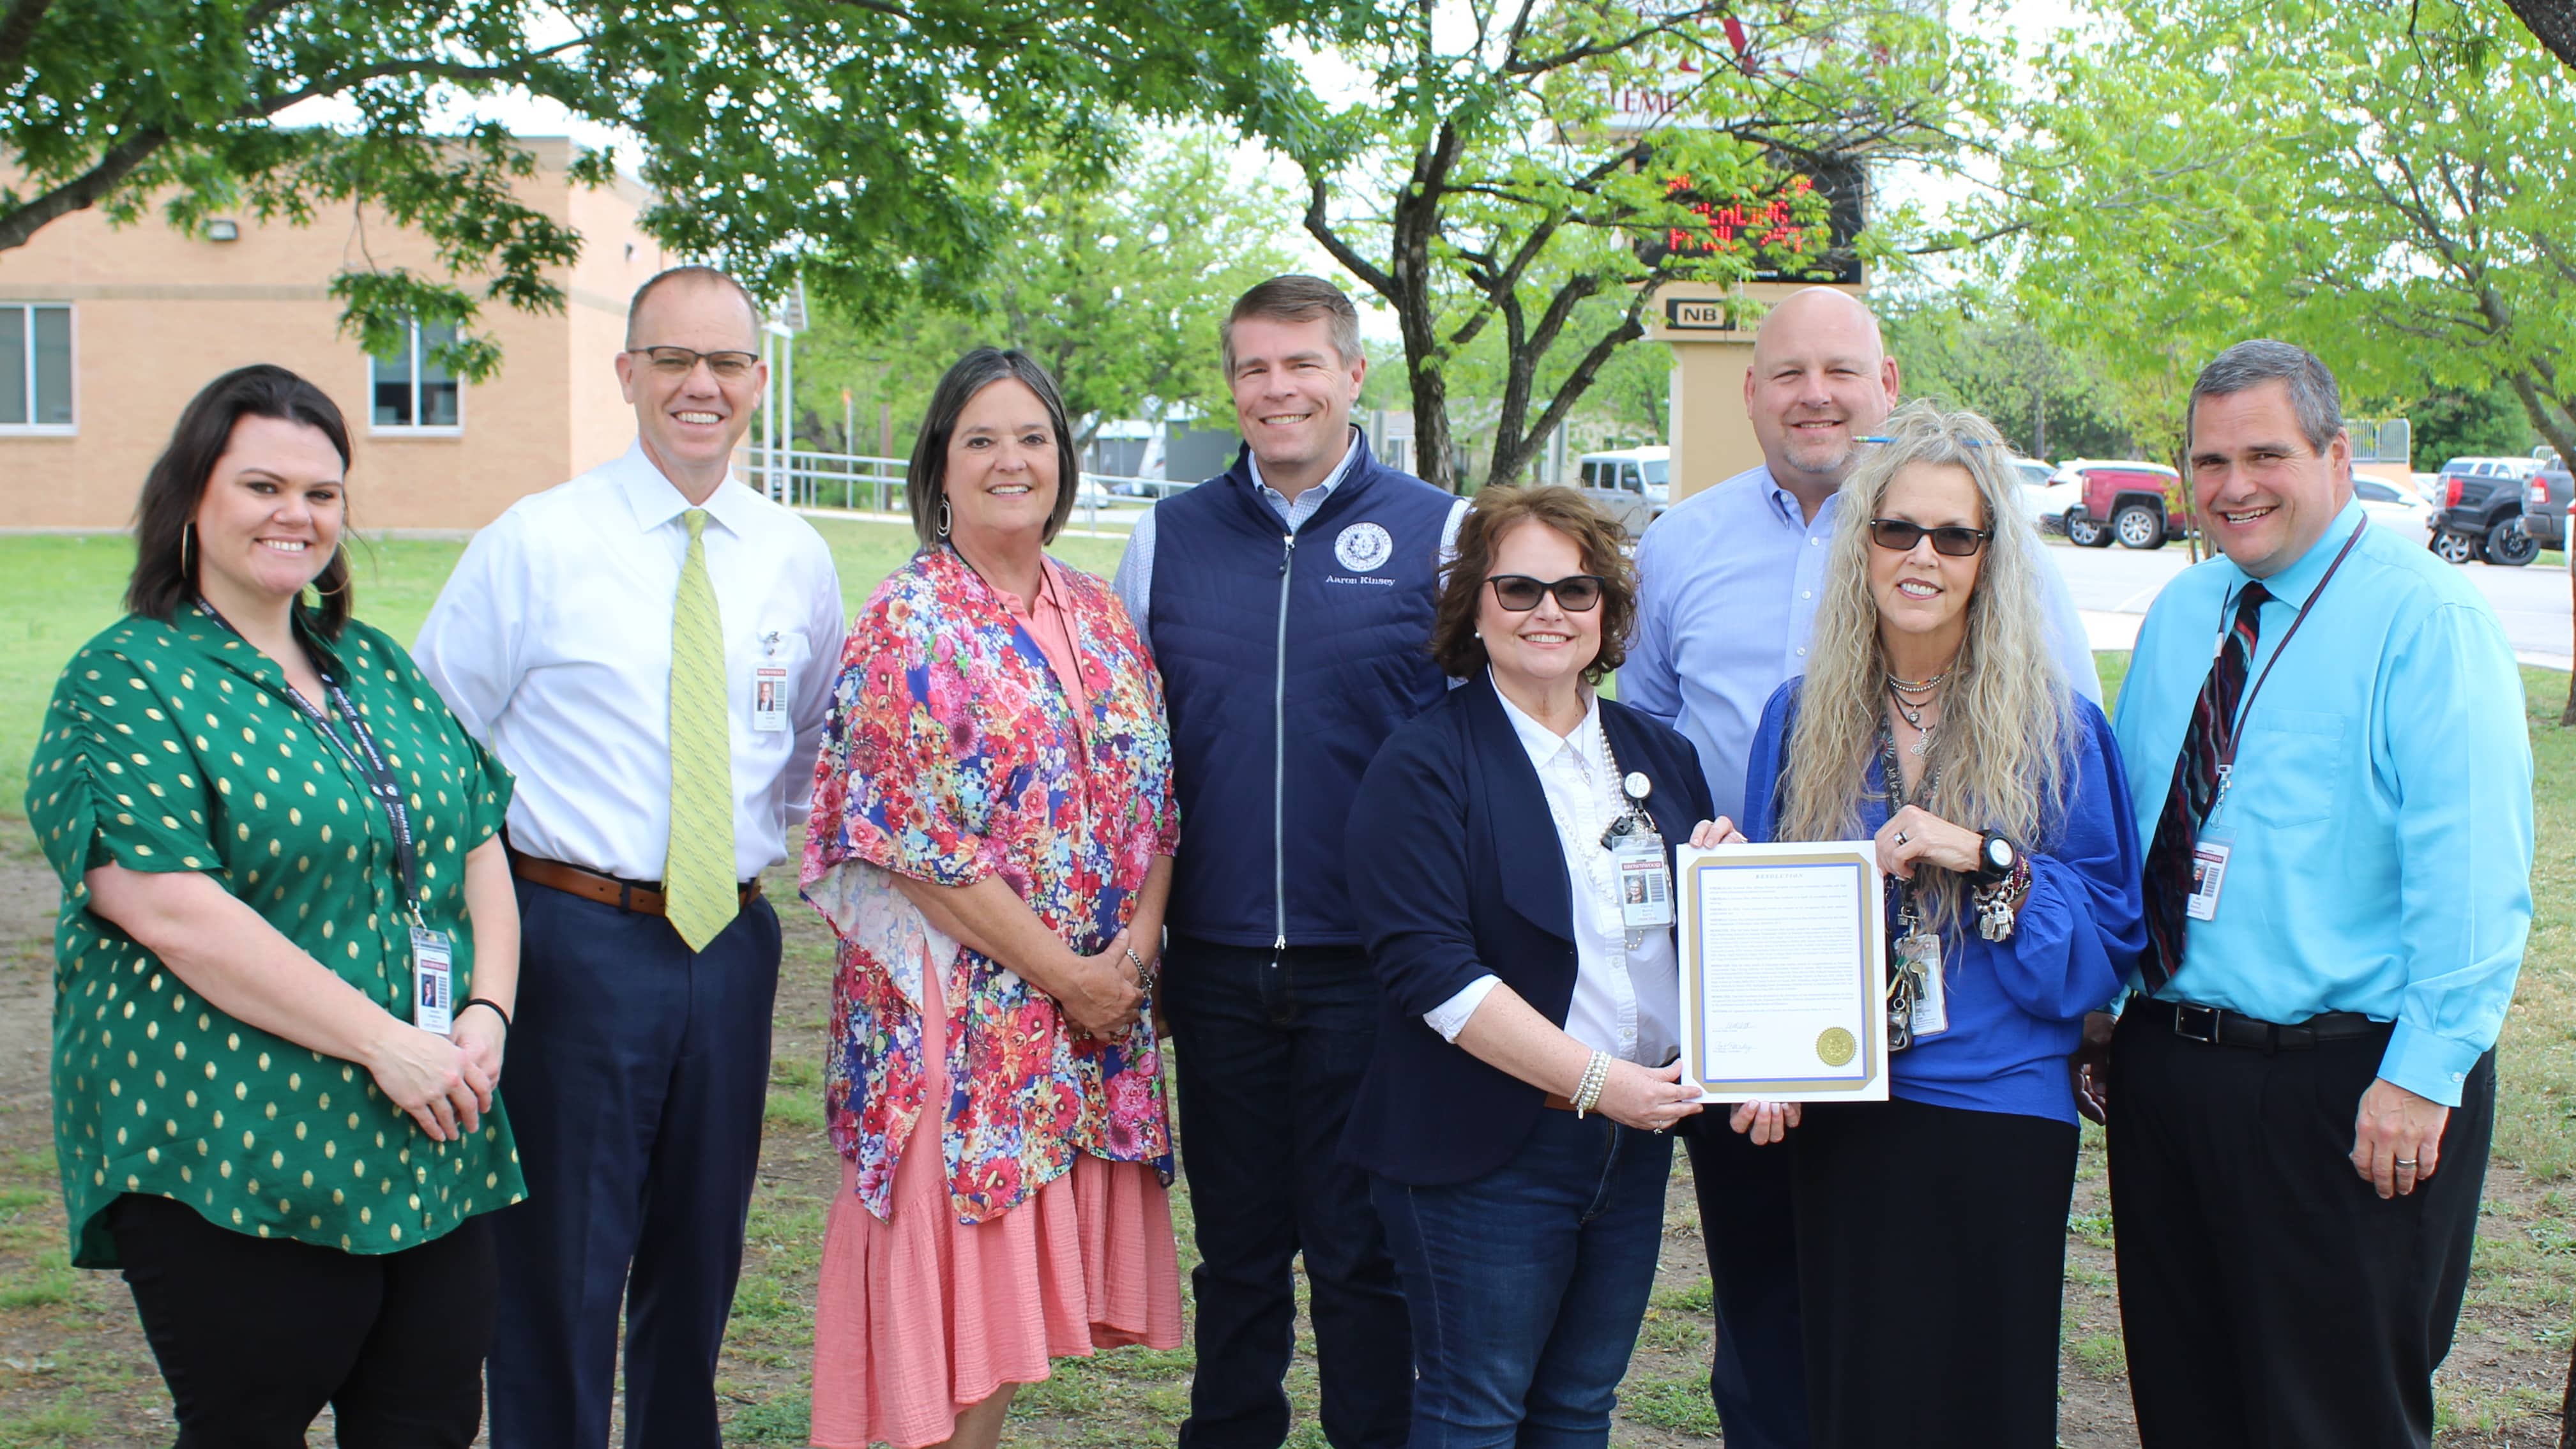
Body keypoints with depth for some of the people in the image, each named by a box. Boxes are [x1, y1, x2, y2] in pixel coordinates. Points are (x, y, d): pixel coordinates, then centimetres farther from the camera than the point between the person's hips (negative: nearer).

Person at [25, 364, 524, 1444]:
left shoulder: (377, 668, 15)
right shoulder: (126, 684, -7)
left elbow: (479, 847, 14)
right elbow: (174, 913, -18)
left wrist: (487, 1012, -4)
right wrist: (382, 1041, -19)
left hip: (432, 1147, 6)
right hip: (238, 1166, -6)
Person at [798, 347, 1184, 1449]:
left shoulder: (1098, 615, 11)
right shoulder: (909, 624, -7)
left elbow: (1155, 800, 10)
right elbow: (920, 843, -14)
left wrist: (1133, 946, -6)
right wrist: (1064, 972, -13)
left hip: (1099, 1005, 6)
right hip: (962, 1004, -5)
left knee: (1012, 1310, 11)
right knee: (947, 1301, -1)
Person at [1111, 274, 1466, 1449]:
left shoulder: (1440, 533, 0)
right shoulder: (1168, 538, 8)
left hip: (1372, 966, -3)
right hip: (1217, 964, 3)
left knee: (1363, 1253, 5)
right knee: (1235, 1249, 13)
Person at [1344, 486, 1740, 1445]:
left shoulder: (1660, 756, 11)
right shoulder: (1424, 766, -8)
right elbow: (1431, 969, -17)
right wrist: (1596, 1081, -22)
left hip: (1635, 1141, 6)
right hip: (1485, 1149, -6)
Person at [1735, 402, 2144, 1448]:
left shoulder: (2053, 725, -2)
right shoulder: (1801, 718, 5)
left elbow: (2108, 940, -4)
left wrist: (1988, 861, -17)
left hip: (2002, 1122, -2)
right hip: (1843, 1115, 2)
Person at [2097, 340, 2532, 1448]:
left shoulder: (2425, 618, -10)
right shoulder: (2179, 616, 12)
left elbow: (2472, 873, -17)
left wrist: (2424, 1073, -21)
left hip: (2345, 1091, -6)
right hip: (2164, 1063, 7)